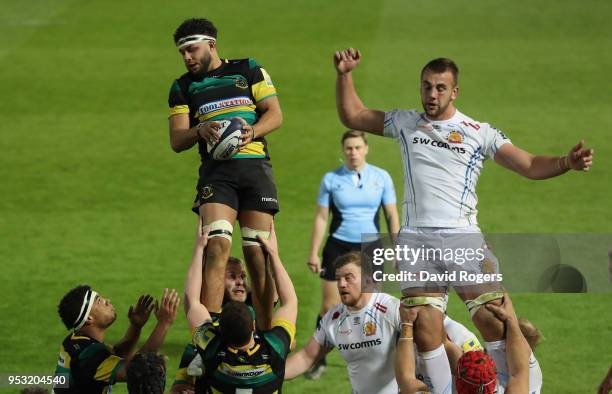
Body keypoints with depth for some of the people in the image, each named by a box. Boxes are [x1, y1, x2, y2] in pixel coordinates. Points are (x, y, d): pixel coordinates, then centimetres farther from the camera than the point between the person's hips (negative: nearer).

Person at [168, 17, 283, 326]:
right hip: (216, 170, 0)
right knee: (218, 247, -19)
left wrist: (251, 132, -13)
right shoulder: (183, 87, 15)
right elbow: (176, 141, 8)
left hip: (255, 165, 0)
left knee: (257, 254, -4)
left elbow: (275, 114, 6)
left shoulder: (248, 70, 12)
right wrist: (200, 131, -13)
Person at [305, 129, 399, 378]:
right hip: (338, 247, 0)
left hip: (370, 247, 0)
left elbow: (392, 216, 4)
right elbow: (321, 217, 3)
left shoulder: (381, 177, 1)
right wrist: (313, 253, -1)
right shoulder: (331, 179, 1)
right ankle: (318, 360, 8)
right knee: (329, 306, -2)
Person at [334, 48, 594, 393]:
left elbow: (530, 166, 1)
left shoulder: (479, 132, 6)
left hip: (463, 238, -2)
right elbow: (352, 115, 25)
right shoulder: (406, 123, 14)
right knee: (425, 334, -9)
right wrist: (345, 75, 11)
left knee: (496, 324, -14)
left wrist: (567, 162, -16)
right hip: (416, 240, 2)